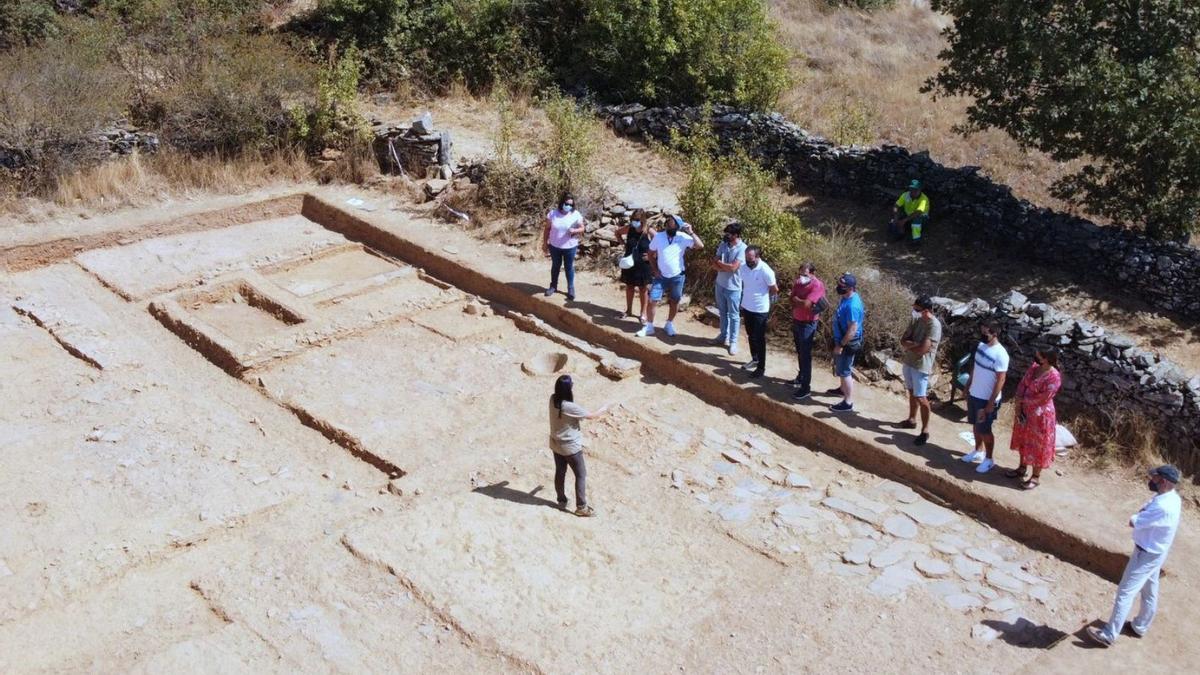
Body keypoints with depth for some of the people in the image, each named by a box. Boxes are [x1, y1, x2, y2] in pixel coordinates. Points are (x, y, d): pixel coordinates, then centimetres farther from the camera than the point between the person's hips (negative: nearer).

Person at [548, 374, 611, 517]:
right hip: (570, 447, -7)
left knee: (560, 472, 22)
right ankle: (581, 507, 16)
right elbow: (590, 416, -16)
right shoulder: (570, 407, -31)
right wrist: (603, 410, 2)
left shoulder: (553, 399, -12)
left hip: (555, 444, 7)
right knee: (581, 475, 9)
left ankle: (562, 501, 37)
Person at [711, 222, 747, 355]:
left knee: (733, 315, 5)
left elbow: (733, 267, -26)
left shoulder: (742, 249, -20)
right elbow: (714, 264, -2)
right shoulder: (723, 244, 0)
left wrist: (719, 262, -11)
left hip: (733, 287, -6)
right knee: (723, 312, 20)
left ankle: (733, 342, 15)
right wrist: (726, 268, -21)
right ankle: (724, 336, 37)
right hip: (720, 284, 6)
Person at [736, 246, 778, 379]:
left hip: (760, 310, -6)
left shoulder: (766, 271, -22)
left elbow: (774, 290, -9)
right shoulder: (743, 268, -5)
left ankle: (761, 367, 11)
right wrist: (749, 296, 13)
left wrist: (762, 296, 5)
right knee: (751, 336, 20)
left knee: (759, 339, 1)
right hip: (746, 307, 6)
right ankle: (754, 359, 38)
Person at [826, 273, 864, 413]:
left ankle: (848, 403, 9)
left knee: (844, 371, 0)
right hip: (841, 339, 10)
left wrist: (841, 345, -22)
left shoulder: (853, 305, -31)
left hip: (848, 343, -10)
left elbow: (852, 329, -29)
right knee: (841, 367, 27)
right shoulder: (847, 297, 1)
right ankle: (843, 388, 48)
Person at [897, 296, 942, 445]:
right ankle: (911, 419, 38)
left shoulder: (934, 325, -22)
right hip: (909, 362, 8)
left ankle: (925, 430, 6)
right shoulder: (916, 320, 2)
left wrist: (908, 347, -7)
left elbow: (923, 349, -25)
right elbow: (903, 340, 2)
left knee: (921, 398, -4)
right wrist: (914, 344, -18)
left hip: (921, 366, -8)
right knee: (912, 392, 21)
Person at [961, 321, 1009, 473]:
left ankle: (988, 459, 22)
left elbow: (1000, 381, -22)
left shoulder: (1000, 354, -25)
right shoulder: (981, 345, -1)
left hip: (986, 399, -7)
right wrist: (967, 387, 17)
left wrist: (991, 403, -20)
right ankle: (978, 451, 40)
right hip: (974, 394, 7)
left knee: (985, 430, 5)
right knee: (976, 424, 21)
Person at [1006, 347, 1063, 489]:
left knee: (1037, 445, 9)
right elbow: (1022, 384, 0)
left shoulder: (1054, 377, -27)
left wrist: (1021, 400, -11)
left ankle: (1036, 476, 26)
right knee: (1023, 440, 23)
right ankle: (1022, 468, 42)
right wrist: (1018, 406, -7)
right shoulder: (1034, 367, -5)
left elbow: (1041, 399, -24)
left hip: (1041, 415, -8)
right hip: (1025, 410, 8)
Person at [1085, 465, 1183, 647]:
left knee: (1125, 592, -2)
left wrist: (1142, 513, -7)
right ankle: (1140, 627, 41)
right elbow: (1145, 514, 5)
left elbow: (1133, 522, -25)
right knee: (1149, 592, 23)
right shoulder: (1171, 498, -3)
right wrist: (1145, 513, -16)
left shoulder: (1163, 507, -34)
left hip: (1146, 554, -10)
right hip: (1155, 552, 10)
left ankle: (1109, 635, 5)